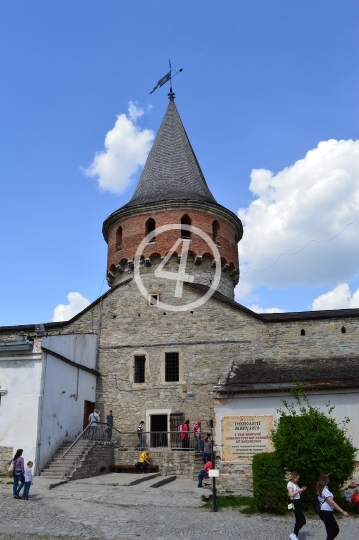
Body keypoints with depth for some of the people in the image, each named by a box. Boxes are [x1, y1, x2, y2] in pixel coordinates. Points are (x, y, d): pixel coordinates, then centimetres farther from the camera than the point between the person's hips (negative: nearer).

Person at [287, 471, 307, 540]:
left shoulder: (295, 484, 15)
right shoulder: (290, 484, -12)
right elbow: (291, 494, -22)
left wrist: (302, 490, 2)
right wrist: (299, 490, -17)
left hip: (298, 502, 9)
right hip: (294, 503, -9)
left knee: (298, 520, 10)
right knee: (303, 520, -11)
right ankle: (293, 534, -5)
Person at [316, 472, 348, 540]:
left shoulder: (321, 489, 10)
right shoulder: (325, 490, -19)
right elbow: (332, 502, -24)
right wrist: (343, 511, -25)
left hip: (324, 512, 9)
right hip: (326, 513, -9)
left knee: (335, 529, 14)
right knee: (335, 530, -1)